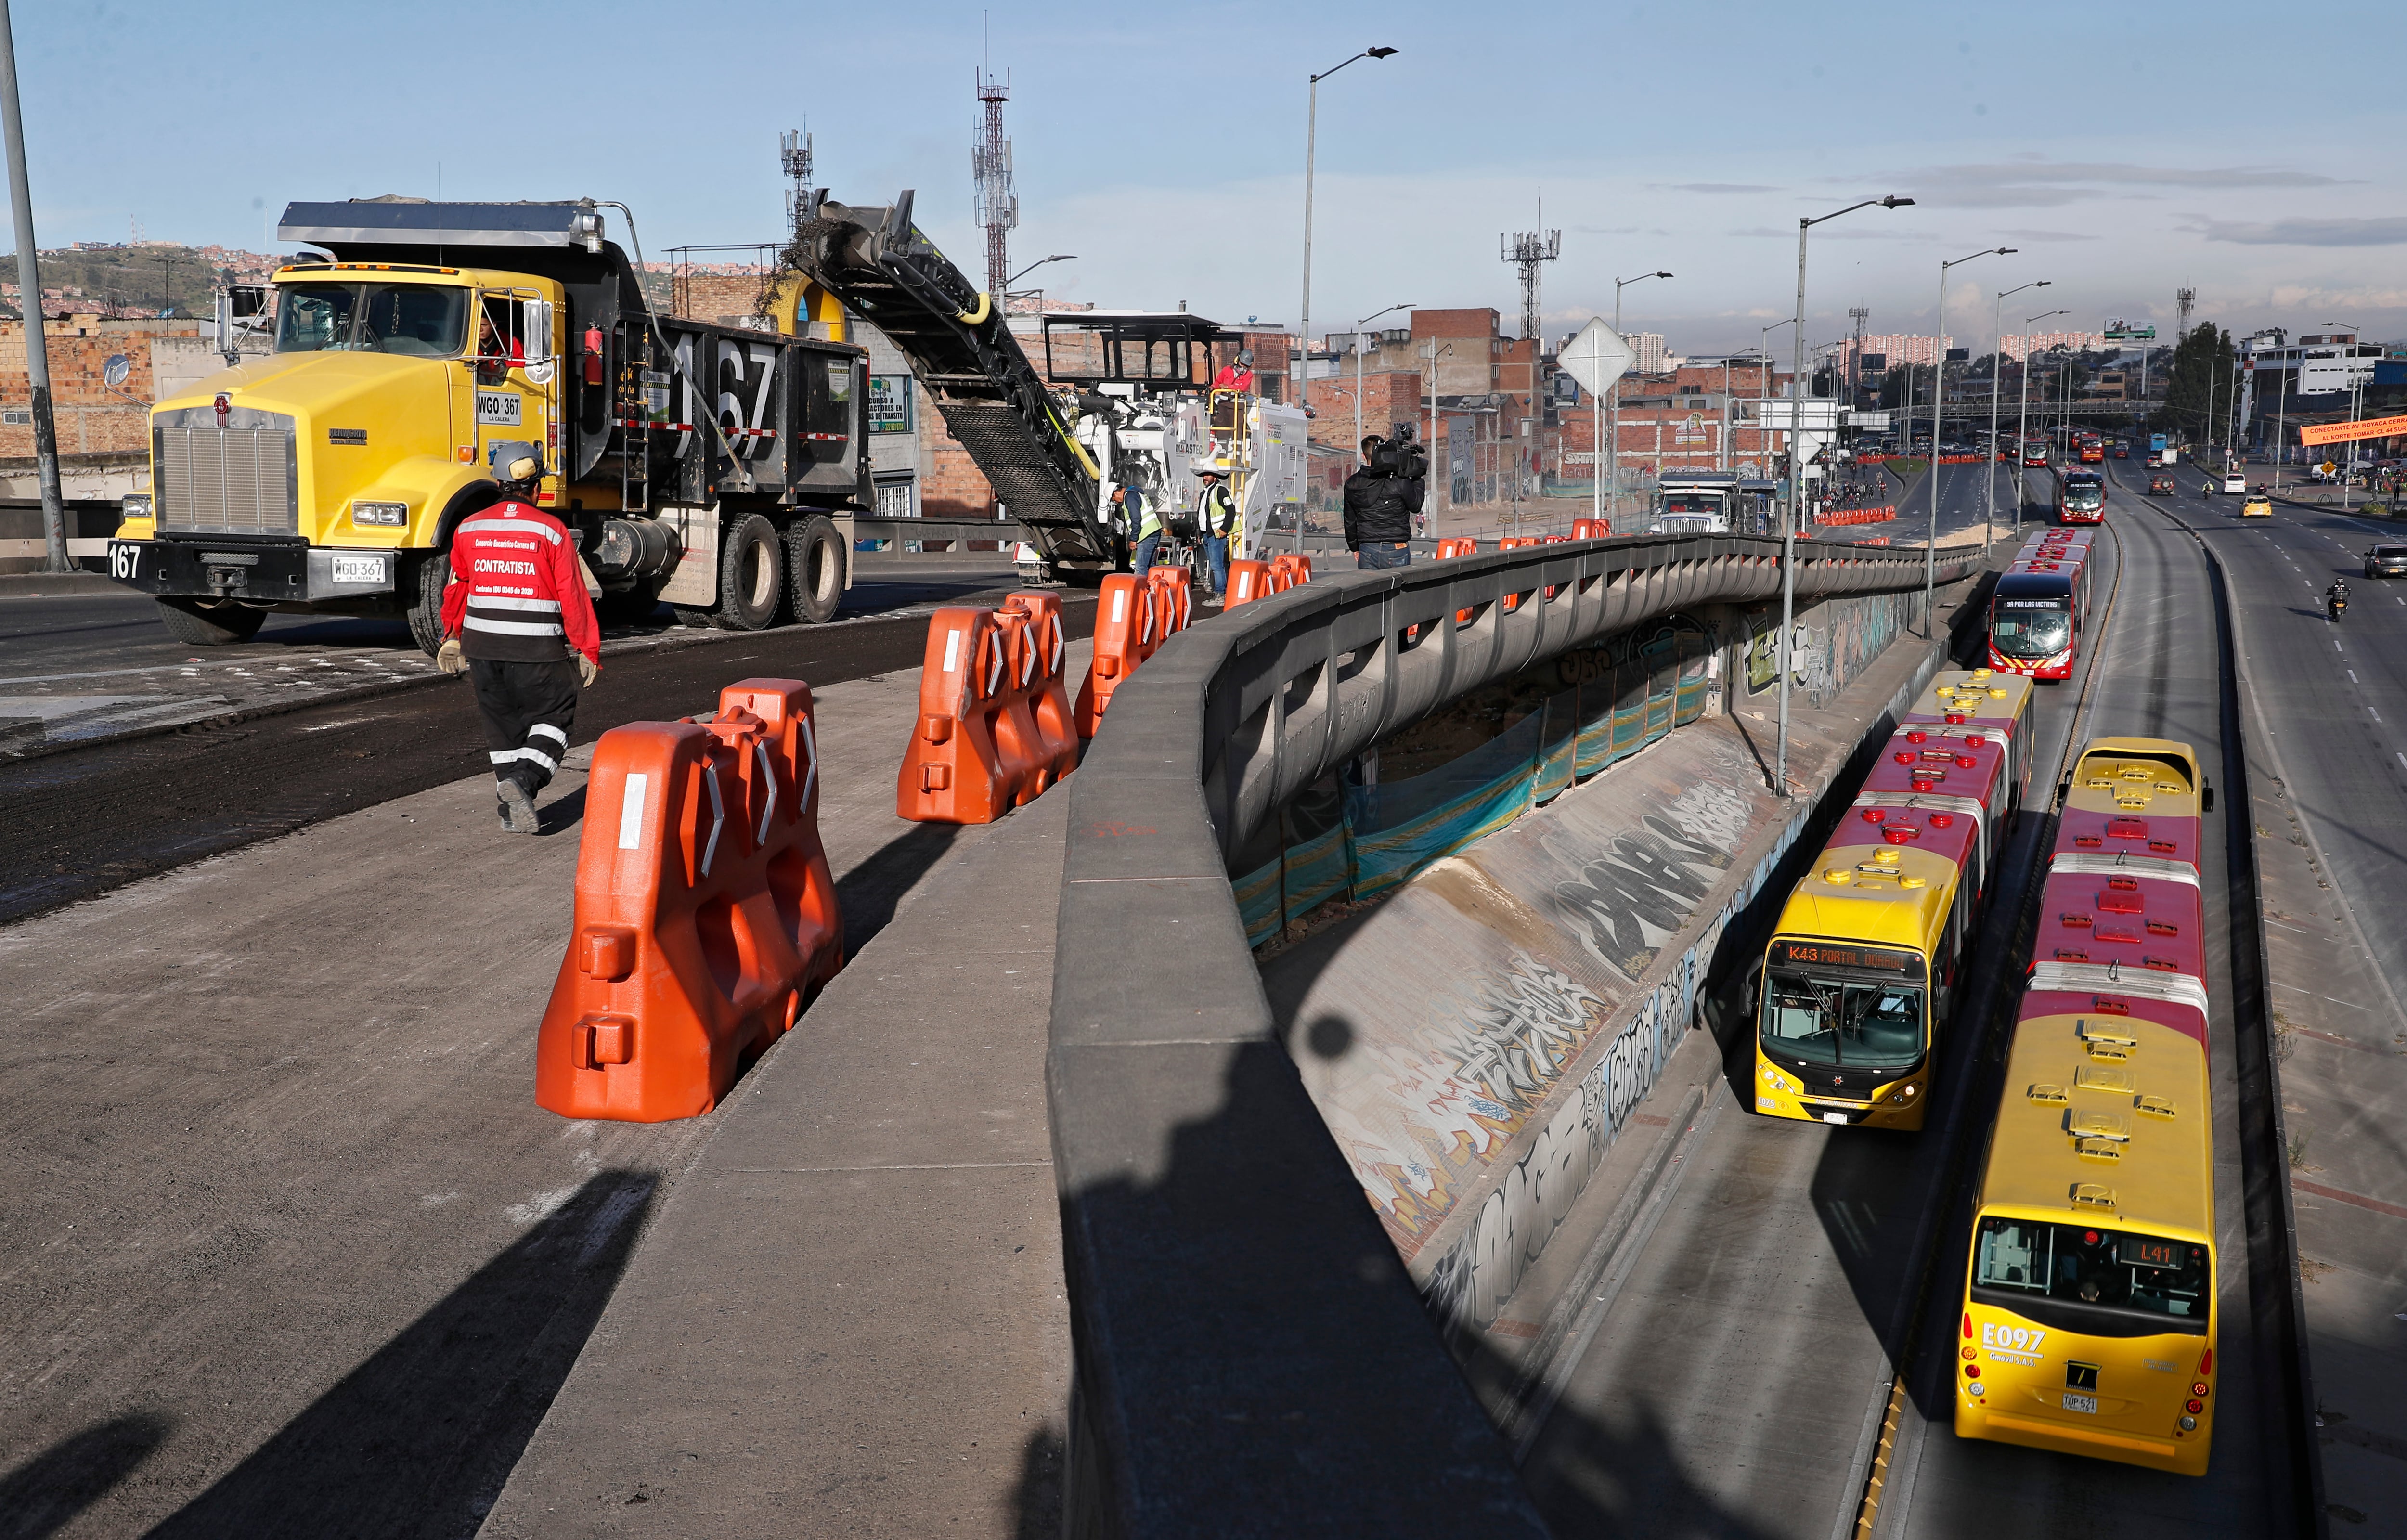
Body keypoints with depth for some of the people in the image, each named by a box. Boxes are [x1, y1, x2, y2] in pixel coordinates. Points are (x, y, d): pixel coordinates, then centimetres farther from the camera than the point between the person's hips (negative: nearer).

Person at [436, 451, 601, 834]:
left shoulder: (469, 529, 5)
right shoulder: (552, 532, -8)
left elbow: (458, 589, 16)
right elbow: (573, 597, -7)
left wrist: (453, 638, 30)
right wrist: (588, 650, 1)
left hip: (481, 645, 4)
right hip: (537, 651, -4)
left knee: (502, 723, 17)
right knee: (554, 717, 11)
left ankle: (512, 807, 17)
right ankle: (523, 780, -13)